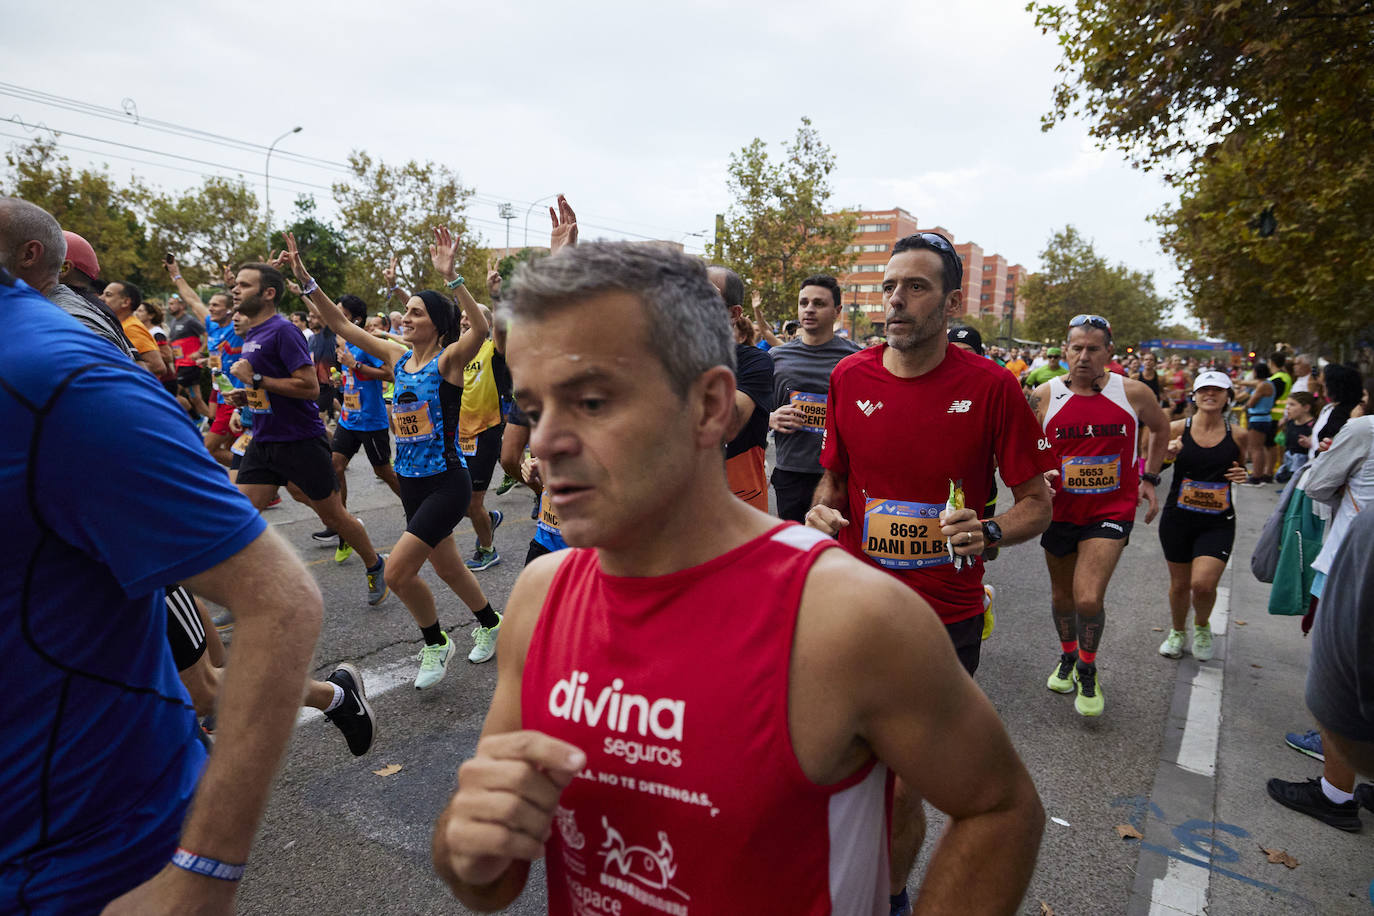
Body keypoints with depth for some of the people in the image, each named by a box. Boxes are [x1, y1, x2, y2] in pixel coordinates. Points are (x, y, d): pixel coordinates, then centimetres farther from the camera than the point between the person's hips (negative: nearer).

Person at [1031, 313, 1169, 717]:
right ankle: (1068, 656, 45)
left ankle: (1088, 669, 14)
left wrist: (1150, 478, 10)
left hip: (1111, 510, -1)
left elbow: (1161, 428, 14)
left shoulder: (1133, 393, -6)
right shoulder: (1045, 396, -7)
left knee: (1089, 599, -14)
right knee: (1062, 595, 17)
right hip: (1060, 509, 2)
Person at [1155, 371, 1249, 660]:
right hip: (1178, 518, 0)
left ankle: (1202, 626, 20)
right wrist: (1168, 455, -18)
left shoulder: (1237, 436, 0)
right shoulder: (1177, 429, -4)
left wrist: (1242, 475, -6)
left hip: (1218, 521, 0)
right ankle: (1177, 631, 37)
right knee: (1179, 584, 11)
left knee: (1203, 584, -13)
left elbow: (1240, 468, 17)